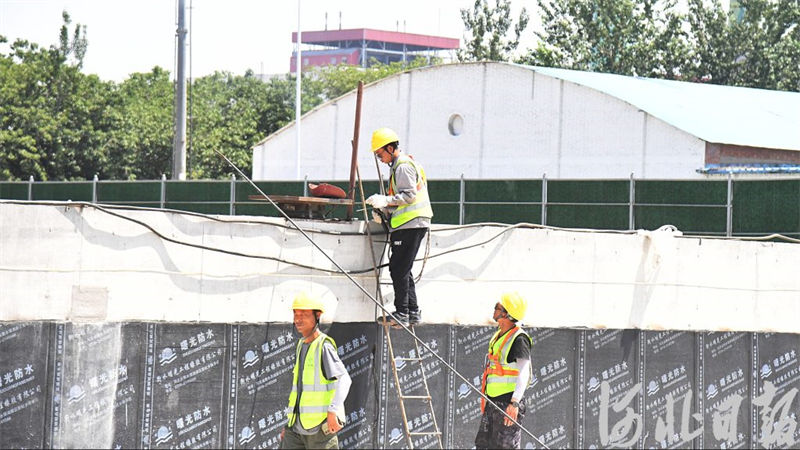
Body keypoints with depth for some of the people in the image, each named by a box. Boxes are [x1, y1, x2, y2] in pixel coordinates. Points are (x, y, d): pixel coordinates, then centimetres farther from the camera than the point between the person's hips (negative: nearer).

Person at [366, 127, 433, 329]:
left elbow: (409, 195, -18)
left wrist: (386, 200, -20)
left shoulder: (403, 166, -10)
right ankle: (413, 312, 14)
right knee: (403, 270, 13)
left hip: (410, 224, -11)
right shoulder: (401, 164, 22)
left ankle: (402, 314, -10)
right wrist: (385, 210, 17)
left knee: (398, 269, -10)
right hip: (413, 224, 11)